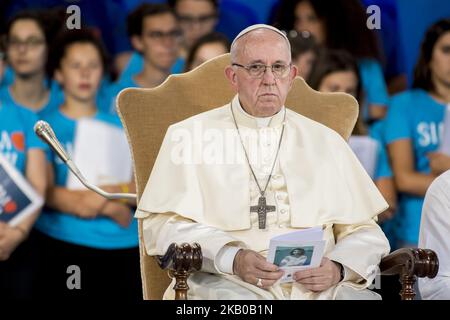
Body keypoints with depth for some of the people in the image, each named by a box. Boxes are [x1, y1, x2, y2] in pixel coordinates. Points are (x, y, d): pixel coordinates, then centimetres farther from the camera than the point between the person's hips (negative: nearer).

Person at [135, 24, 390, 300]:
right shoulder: (189, 136, 10)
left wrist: (337, 269, -8)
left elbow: (364, 231, 15)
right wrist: (233, 259, -16)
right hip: (227, 282, -4)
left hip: (315, 284, 4)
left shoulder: (324, 141, 19)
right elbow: (163, 225, -1)